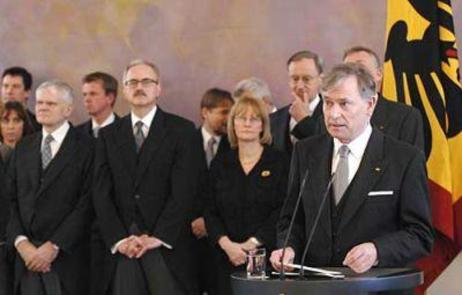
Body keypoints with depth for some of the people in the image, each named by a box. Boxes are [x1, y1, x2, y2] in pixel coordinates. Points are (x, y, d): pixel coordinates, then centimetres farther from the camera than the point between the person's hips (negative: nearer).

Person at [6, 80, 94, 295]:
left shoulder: (86, 147, -2)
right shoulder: (23, 148, 14)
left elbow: (87, 203, -9)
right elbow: (11, 200, 10)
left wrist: (54, 246, -12)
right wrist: (21, 242, -5)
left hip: (67, 257, -4)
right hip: (27, 257, 4)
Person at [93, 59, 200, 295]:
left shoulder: (181, 130, 3)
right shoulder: (108, 135, 13)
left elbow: (183, 190, -5)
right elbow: (101, 193, 6)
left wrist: (158, 237, -11)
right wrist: (118, 239, -6)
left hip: (168, 245, -2)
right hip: (121, 249, 2)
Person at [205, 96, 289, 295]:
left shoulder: (279, 162, 1)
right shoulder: (220, 164, 11)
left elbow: (283, 211, -6)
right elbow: (211, 213, 7)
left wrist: (251, 244, -13)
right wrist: (227, 244, -9)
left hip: (267, 256, -3)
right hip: (228, 259, 3)